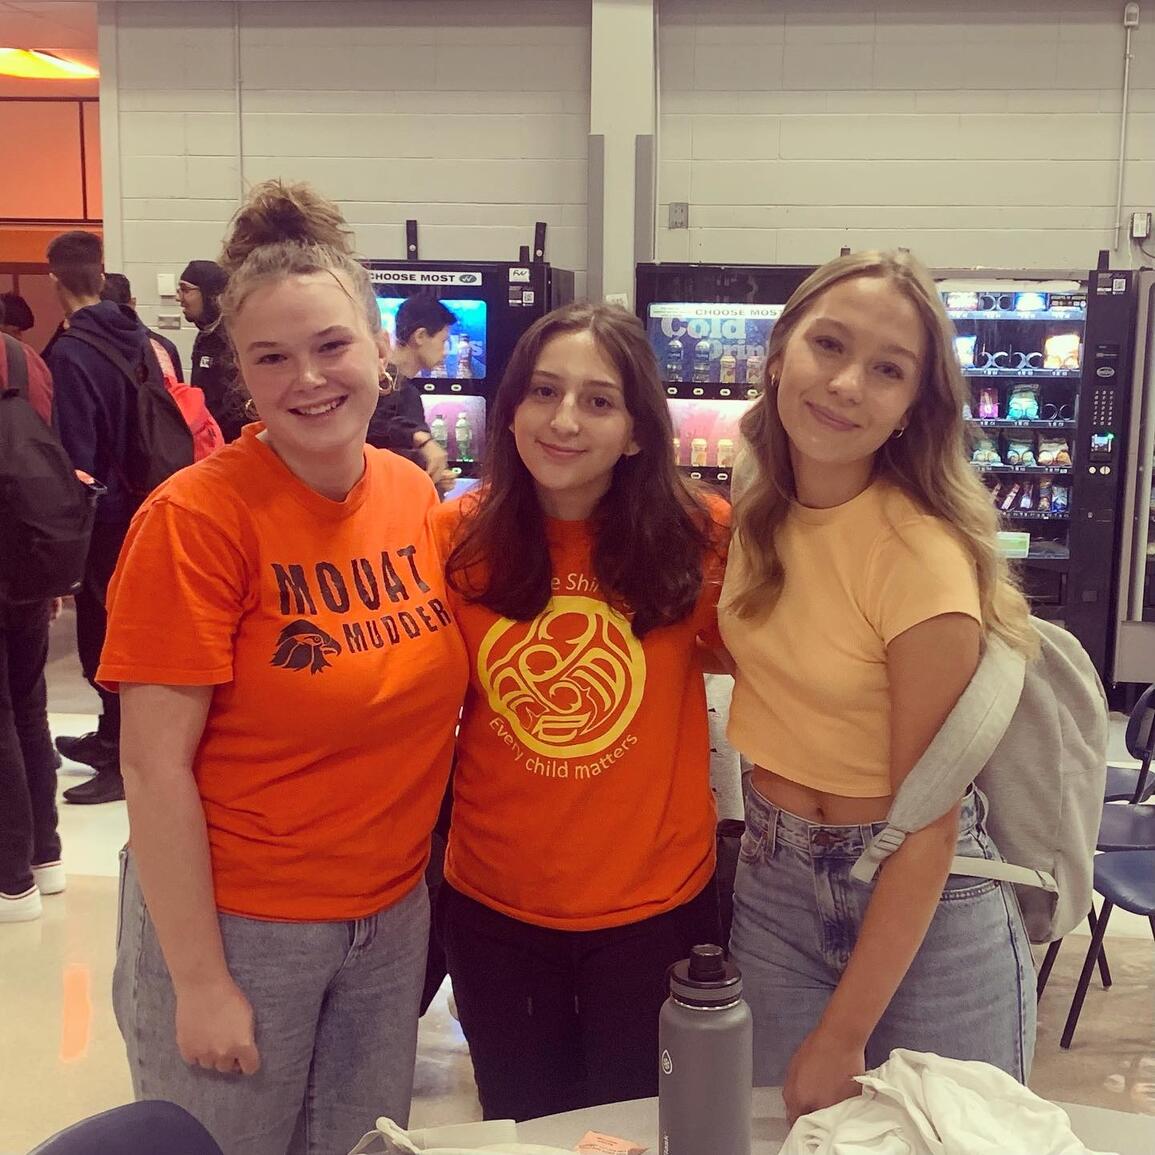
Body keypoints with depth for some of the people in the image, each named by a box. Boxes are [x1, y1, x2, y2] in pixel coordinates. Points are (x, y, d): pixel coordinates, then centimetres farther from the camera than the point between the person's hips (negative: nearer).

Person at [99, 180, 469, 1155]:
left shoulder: (416, 495, -2)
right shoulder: (197, 518, -18)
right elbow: (154, 766, -16)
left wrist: (411, 884, 6)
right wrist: (200, 979, -14)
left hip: (393, 918, 5)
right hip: (236, 926, -5)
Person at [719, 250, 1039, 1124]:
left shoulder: (922, 553, -23)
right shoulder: (757, 513, -5)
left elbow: (927, 819, -19)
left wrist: (844, 1036, -16)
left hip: (923, 904, -5)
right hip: (773, 884, 5)